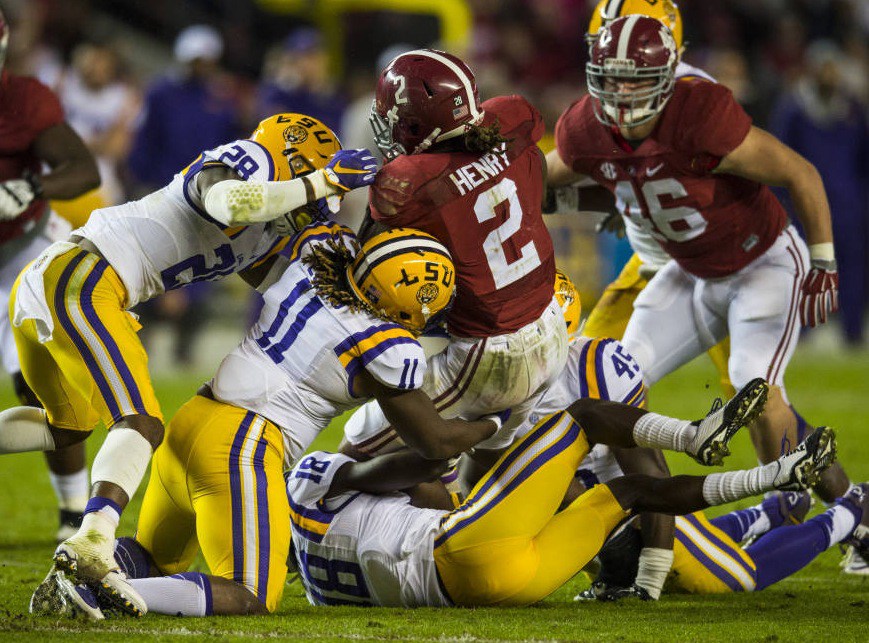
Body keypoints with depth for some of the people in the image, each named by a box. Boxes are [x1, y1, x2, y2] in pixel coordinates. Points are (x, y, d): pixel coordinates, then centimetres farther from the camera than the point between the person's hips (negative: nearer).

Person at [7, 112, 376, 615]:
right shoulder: (247, 162, -5)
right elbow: (227, 202, -26)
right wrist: (322, 181, -17)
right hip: (80, 284, -10)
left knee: (68, 426, 26)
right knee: (142, 424, -16)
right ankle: (92, 544, -34)